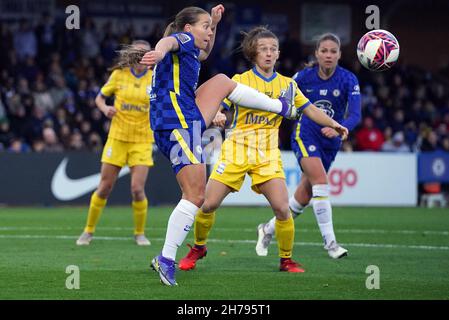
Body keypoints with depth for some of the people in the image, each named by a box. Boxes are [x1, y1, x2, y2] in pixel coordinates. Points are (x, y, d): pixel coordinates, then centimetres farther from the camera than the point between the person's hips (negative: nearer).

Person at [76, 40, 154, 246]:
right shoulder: (119, 74, 0)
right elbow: (99, 98, 10)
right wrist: (105, 108, -10)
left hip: (142, 140, -1)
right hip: (117, 136, 1)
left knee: (137, 189, -11)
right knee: (104, 187, 2)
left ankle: (140, 233, 11)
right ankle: (89, 231, 18)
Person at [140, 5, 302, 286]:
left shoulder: (190, 53, 24)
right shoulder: (183, 38, -4)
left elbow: (204, 53, 51)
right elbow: (169, 41, -33)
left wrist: (214, 23, 39)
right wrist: (159, 52, -58)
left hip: (190, 120, 10)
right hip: (179, 124, -10)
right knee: (195, 197, -10)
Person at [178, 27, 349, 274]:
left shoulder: (286, 84, 8)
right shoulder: (240, 80, 0)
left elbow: (310, 109, 11)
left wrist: (334, 124, -2)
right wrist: (217, 117, -28)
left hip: (267, 154, 1)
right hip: (236, 149, -1)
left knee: (282, 208, -14)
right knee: (208, 205, -6)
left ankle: (286, 260, 4)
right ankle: (198, 248, 20)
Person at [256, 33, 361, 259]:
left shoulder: (348, 80, -11)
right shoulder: (303, 77, -9)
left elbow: (355, 115, -22)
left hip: (330, 142, 3)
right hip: (306, 135, -2)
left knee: (304, 197, 8)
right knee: (321, 183, -24)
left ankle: (269, 229, 30)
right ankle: (330, 242, -22)